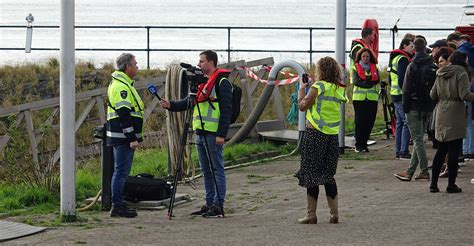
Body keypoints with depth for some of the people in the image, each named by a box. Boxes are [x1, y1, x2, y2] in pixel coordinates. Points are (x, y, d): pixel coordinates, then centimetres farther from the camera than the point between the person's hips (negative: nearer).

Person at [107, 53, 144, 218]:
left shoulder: (123, 84, 19)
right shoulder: (121, 86, -16)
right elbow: (124, 114, -22)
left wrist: (135, 136, 23)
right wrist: (132, 138, -22)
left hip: (124, 137, 11)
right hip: (123, 136, -11)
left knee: (121, 171, 13)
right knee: (121, 171, -7)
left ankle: (118, 205, 18)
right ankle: (117, 206, -5)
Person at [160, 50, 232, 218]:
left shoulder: (222, 83, -9)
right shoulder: (202, 82, 17)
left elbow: (226, 110, -14)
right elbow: (189, 102, 18)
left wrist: (221, 134, -19)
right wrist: (171, 105, 1)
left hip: (214, 134, -9)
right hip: (200, 133, 9)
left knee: (217, 169, -6)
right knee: (206, 171, 11)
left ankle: (218, 206, -5)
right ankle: (209, 204, 17)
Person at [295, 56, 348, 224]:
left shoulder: (318, 87, -12)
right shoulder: (340, 89, 7)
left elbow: (302, 106, -8)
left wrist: (301, 91, 10)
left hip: (315, 134, -6)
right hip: (333, 135, 6)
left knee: (311, 173, 1)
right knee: (328, 175, 14)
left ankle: (311, 214, 0)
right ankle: (334, 213, 10)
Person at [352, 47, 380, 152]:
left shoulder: (374, 68, 15)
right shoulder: (356, 67, 8)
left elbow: (377, 80, 0)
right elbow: (356, 81, -6)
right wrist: (369, 84, -10)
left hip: (372, 98, 3)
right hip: (359, 98, -3)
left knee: (369, 122, 0)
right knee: (359, 121, -7)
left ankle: (364, 144, 8)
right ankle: (358, 145, -3)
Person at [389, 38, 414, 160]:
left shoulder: (395, 58, 18)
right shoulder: (403, 59, -14)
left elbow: (391, 79, 23)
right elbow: (402, 79, -22)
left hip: (395, 95, 10)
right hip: (402, 95, -10)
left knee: (400, 123, 14)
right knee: (407, 123, -9)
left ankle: (398, 151, 16)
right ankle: (404, 152, -12)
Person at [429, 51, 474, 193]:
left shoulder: (440, 74, 12)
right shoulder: (461, 74, -9)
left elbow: (433, 95, 13)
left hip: (441, 115, 7)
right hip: (455, 115, -7)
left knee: (441, 149, 13)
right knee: (454, 150, -1)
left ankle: (434, 183, 11)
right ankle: (451, 184, 1)